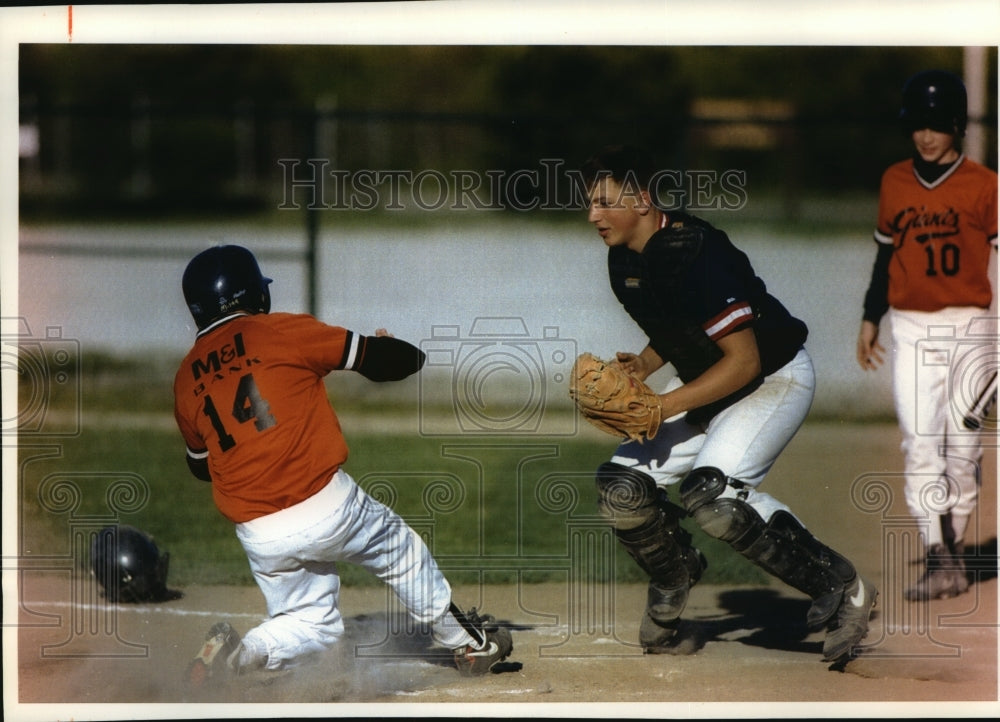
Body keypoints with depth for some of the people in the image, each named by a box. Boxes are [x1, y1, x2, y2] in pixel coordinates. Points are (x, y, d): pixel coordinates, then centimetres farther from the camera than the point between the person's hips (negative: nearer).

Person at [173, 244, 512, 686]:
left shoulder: (187, 378, 9)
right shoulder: (282, 332, -3)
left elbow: (200, 465, 21)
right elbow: (404, 360, -1)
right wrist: (389, 348, 23)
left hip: (258, 538, 4)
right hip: (324, 508, -4)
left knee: (311, 626, 18)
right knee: (401, 549, 23)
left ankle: (239, 655, -8)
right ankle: (467, 642, 34)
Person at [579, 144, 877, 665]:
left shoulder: (694, 254, -28)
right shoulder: (624, 261, -1)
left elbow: (744, 360, -28)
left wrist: (666, 406, -29)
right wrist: (643, 365, -4)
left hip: (776, 378, -9)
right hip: (708, 386, 9)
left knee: (710, 488, -30)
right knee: (621, 486, -4)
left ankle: (841, 588, -18)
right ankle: (673, 571, 26)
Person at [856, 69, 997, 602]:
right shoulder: (894, 183, 8)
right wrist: (869, 320, 18)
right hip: (911, 330, 2)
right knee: (920, 447, -10)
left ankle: (953, 549, 16)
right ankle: (939, 561, -14)